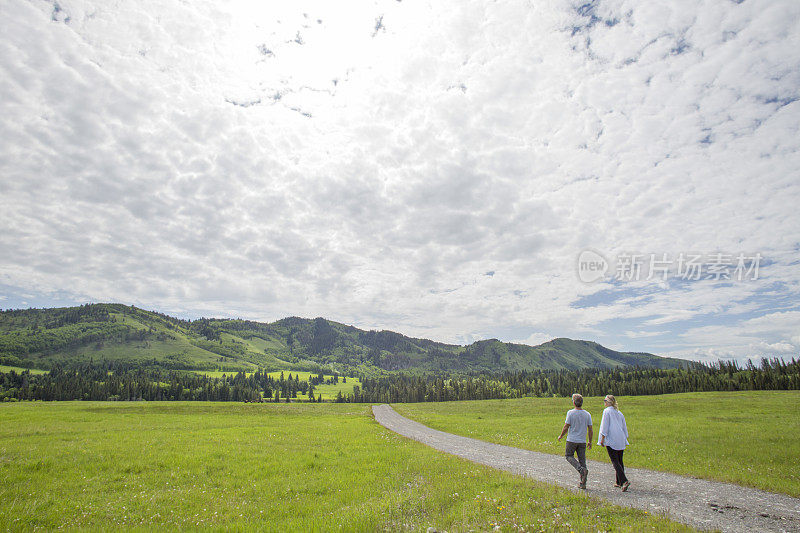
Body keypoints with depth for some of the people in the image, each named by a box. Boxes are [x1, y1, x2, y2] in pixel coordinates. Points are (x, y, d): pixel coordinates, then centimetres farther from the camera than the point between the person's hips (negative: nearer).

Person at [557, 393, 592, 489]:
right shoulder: (587, 414, 0)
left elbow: (566, 427, -9)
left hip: (572, 440, -4)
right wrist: (590, 442, 15)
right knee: (582, 460, 10)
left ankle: (582, 469, -12)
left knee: (569, 456, 13)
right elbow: (590, 430, 3)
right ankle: (583, 483, 9)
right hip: (582, 441, 4)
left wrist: (561, 436, 7)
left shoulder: (570, 413, -12)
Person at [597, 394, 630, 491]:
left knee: (615, 462, -6)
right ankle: (619, 482, 19)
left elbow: (605, 426, -11)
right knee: (619, 461, 14)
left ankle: (624, 481, -19)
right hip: (621, 441, 7)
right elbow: (624, 427, 18)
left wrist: (602, 439, -8)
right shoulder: (619, 413, 14)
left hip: (611, 440, -7)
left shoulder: (607, 411, -6)